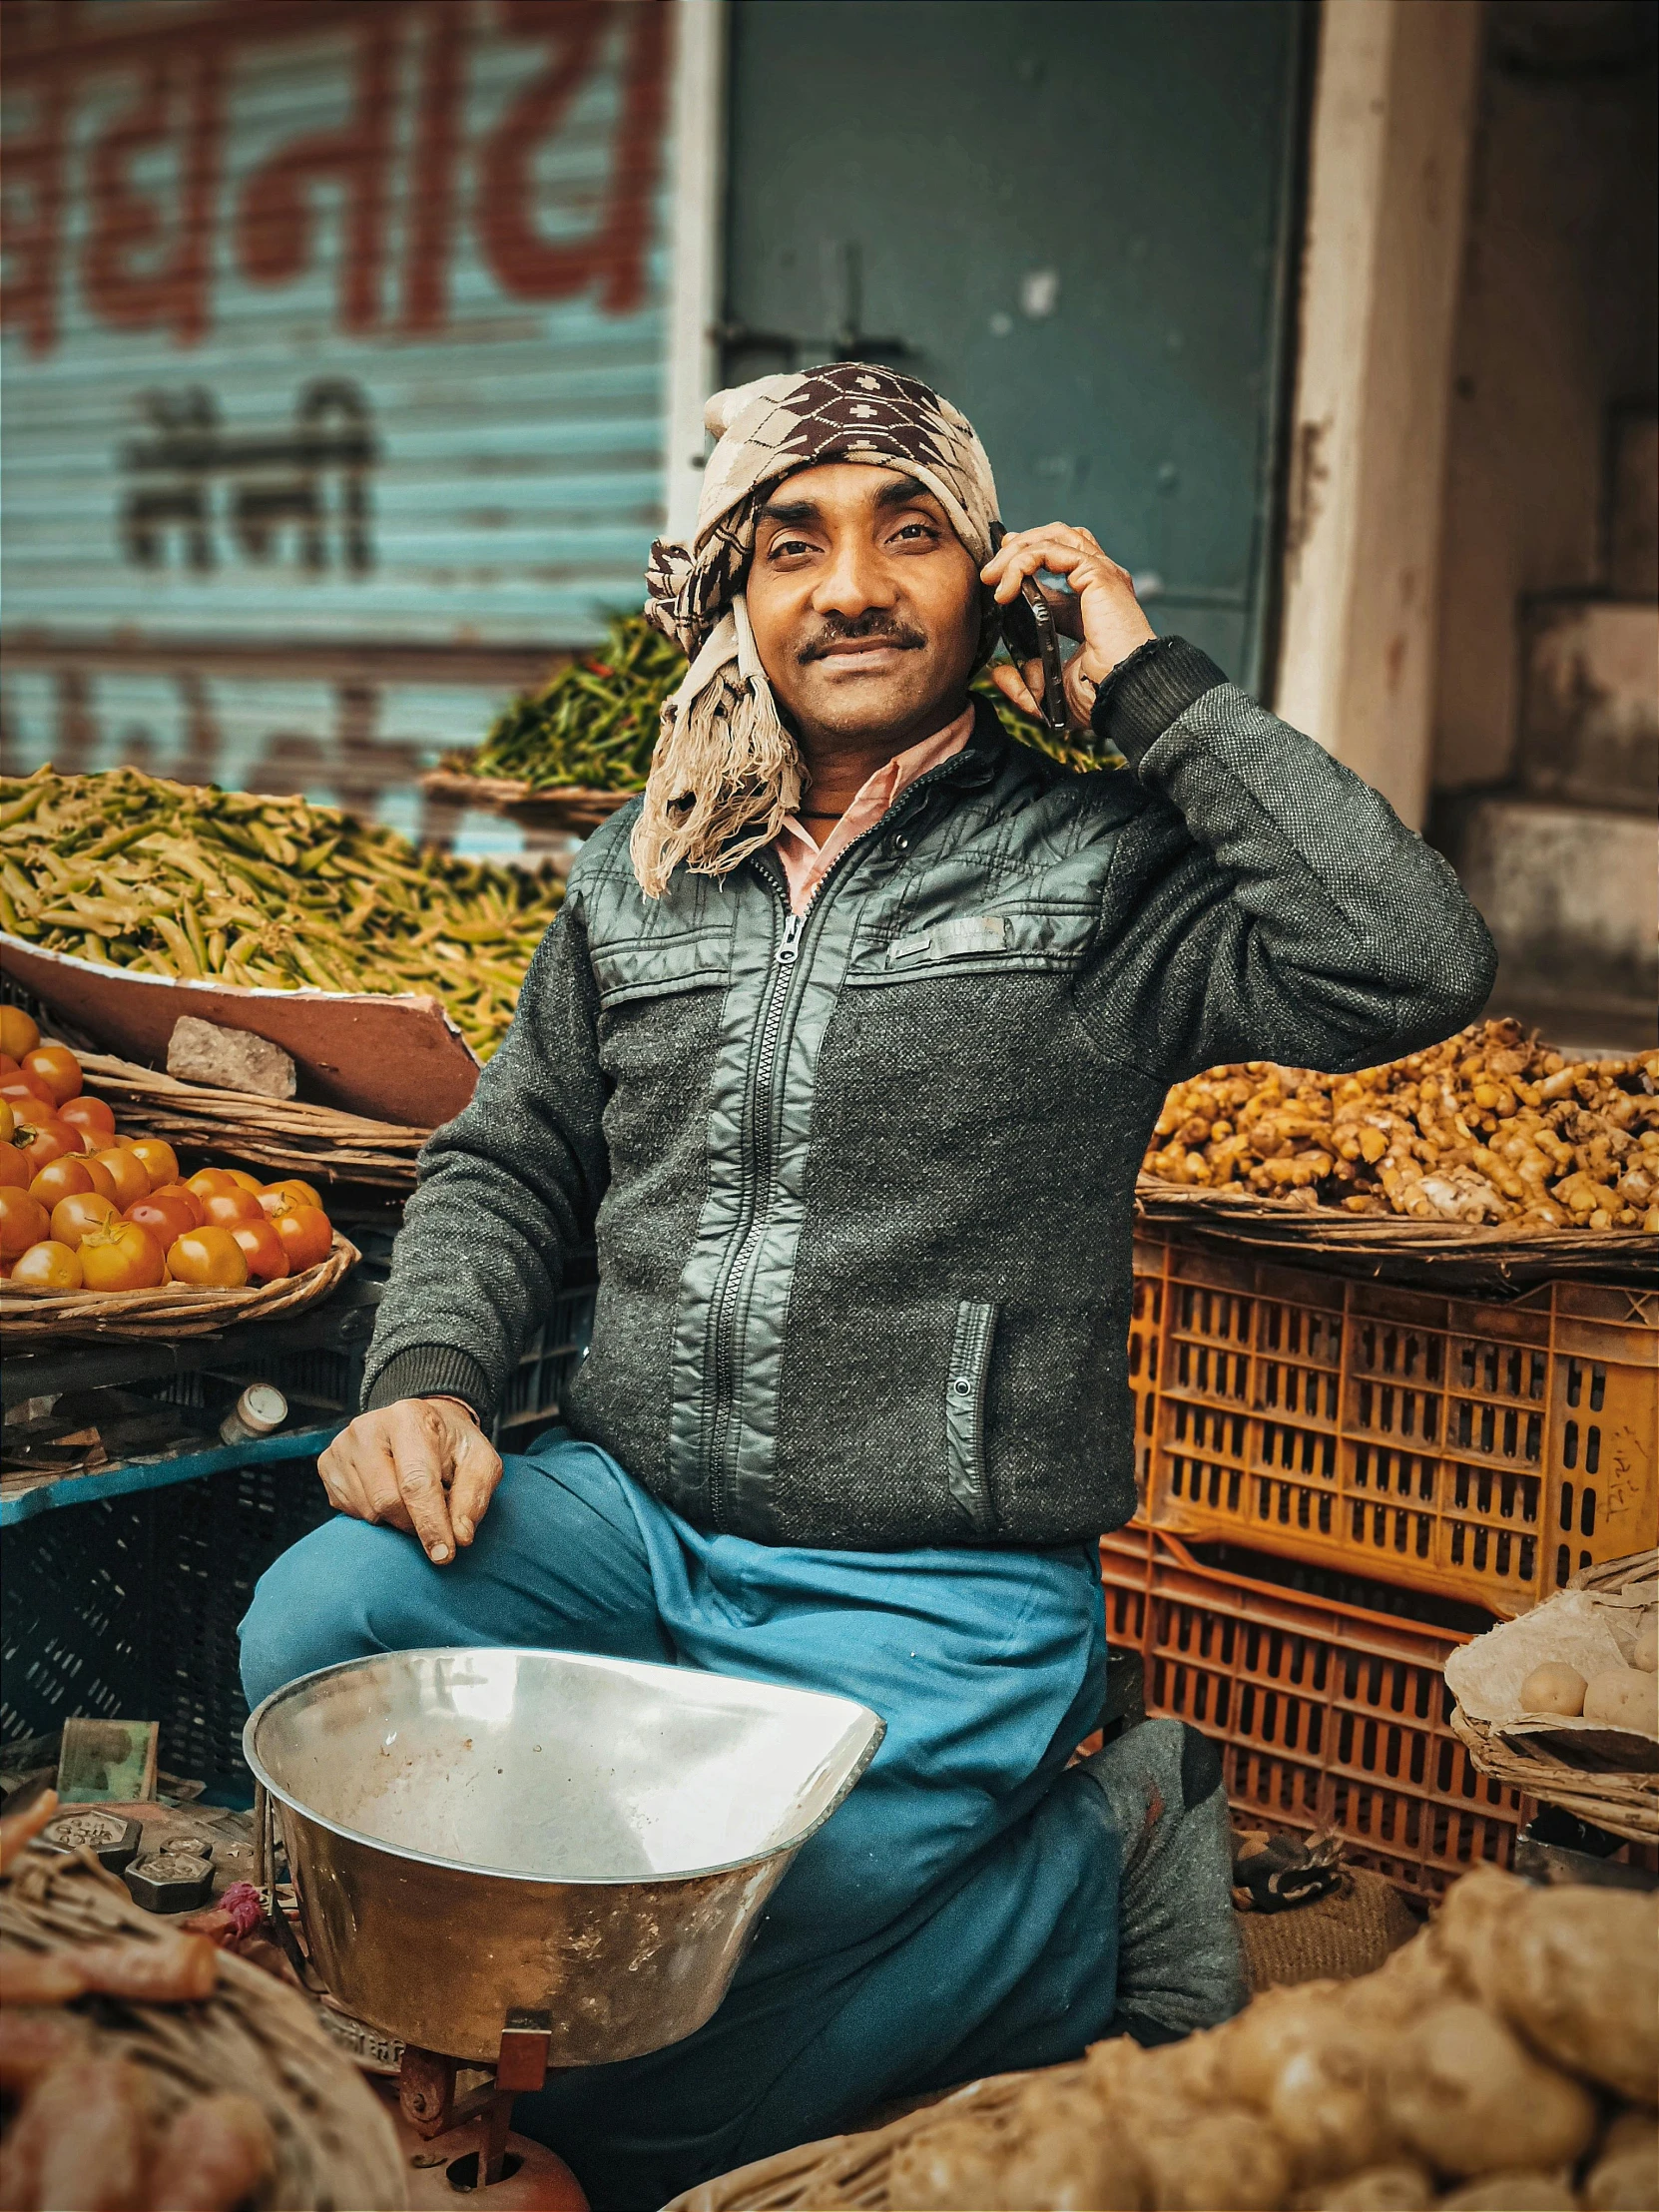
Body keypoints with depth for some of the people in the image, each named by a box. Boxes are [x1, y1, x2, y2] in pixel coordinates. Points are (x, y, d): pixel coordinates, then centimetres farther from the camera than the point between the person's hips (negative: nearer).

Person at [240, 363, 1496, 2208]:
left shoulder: (1099, 866, -3)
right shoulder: (642, 873, 11)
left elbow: (1417, 969, -20)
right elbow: (504, 1164, 18)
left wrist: (1154, 689, -14)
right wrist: (429, 1375, -2)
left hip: (932, 1591, -4)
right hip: (629, 1515, 5)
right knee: (315, 1629, -23)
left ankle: (1094, 1879, 8)